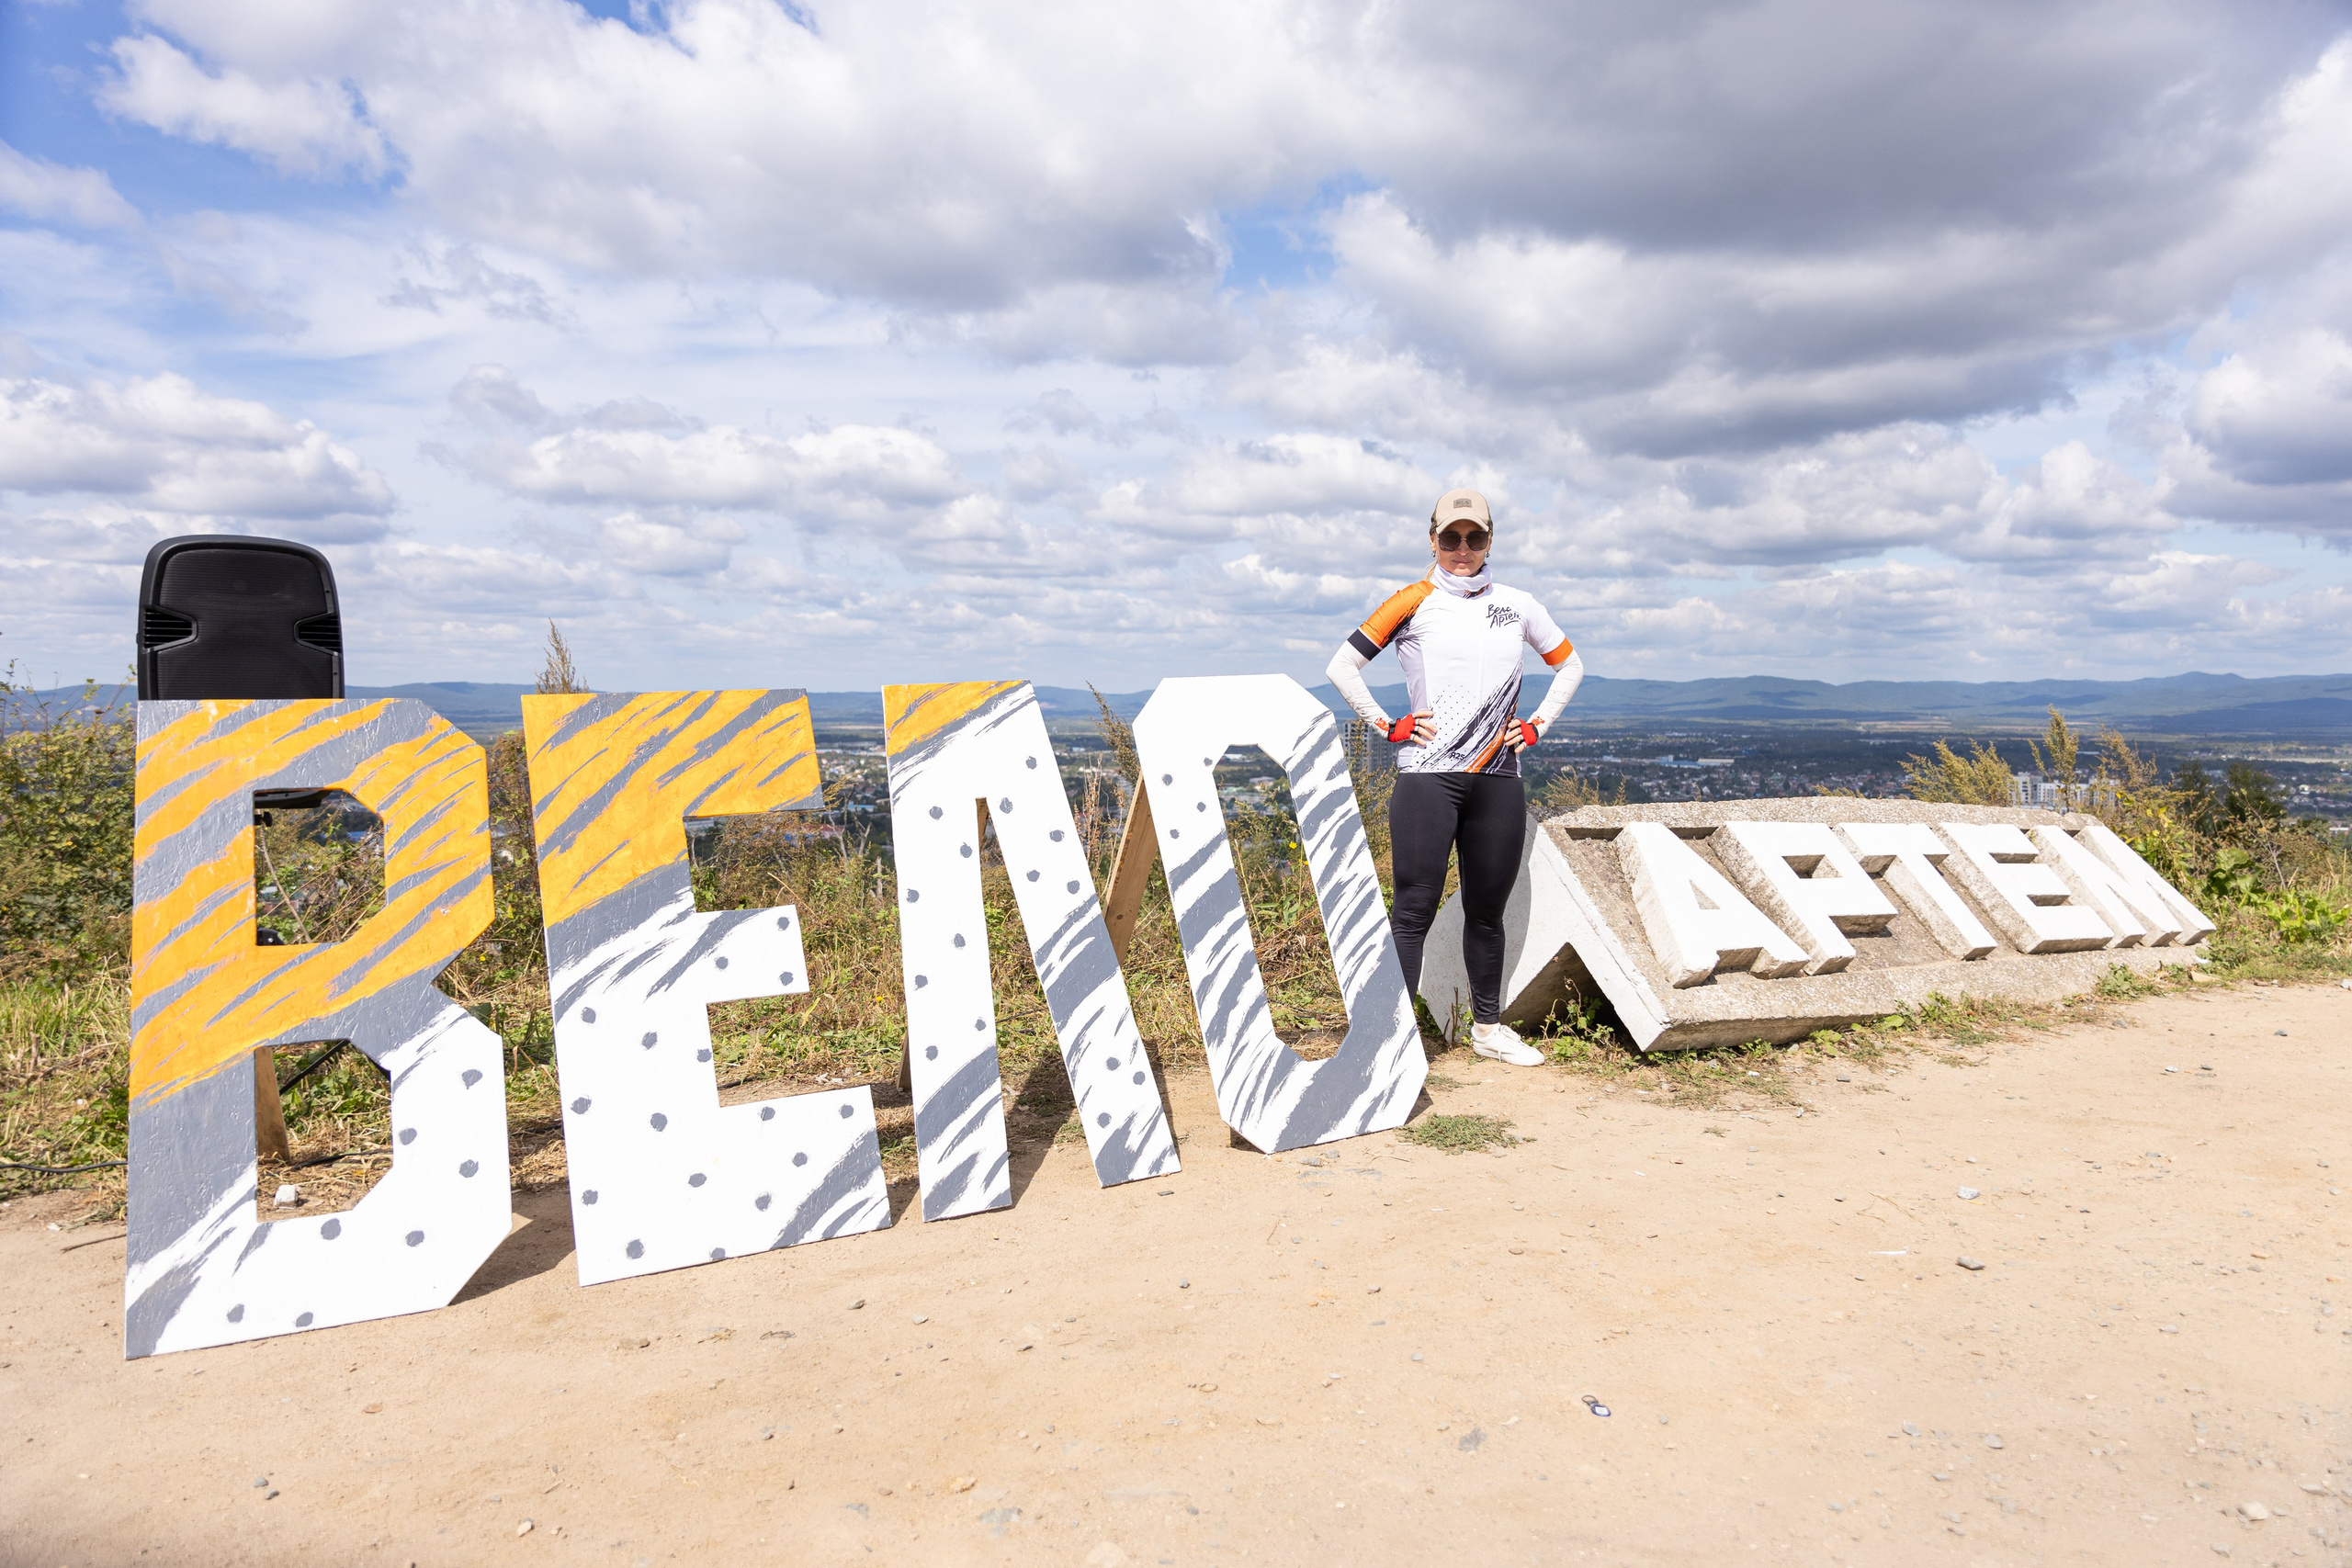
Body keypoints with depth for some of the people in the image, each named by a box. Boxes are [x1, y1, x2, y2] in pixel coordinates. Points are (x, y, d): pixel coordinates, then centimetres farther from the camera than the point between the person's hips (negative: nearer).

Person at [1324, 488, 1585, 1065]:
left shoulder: (1518, 605, 12)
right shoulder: (1414, 603, 2)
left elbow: (1569, 664, 26)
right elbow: (1342, 666, 3)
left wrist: (1538, 725, 14)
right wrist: (1388, 725, -2)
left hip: (1498, 779, 4)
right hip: (1428, 775, -4)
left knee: (1487, 910, 12)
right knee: (1414, 909, -8)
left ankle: (1488, 1027, 25)